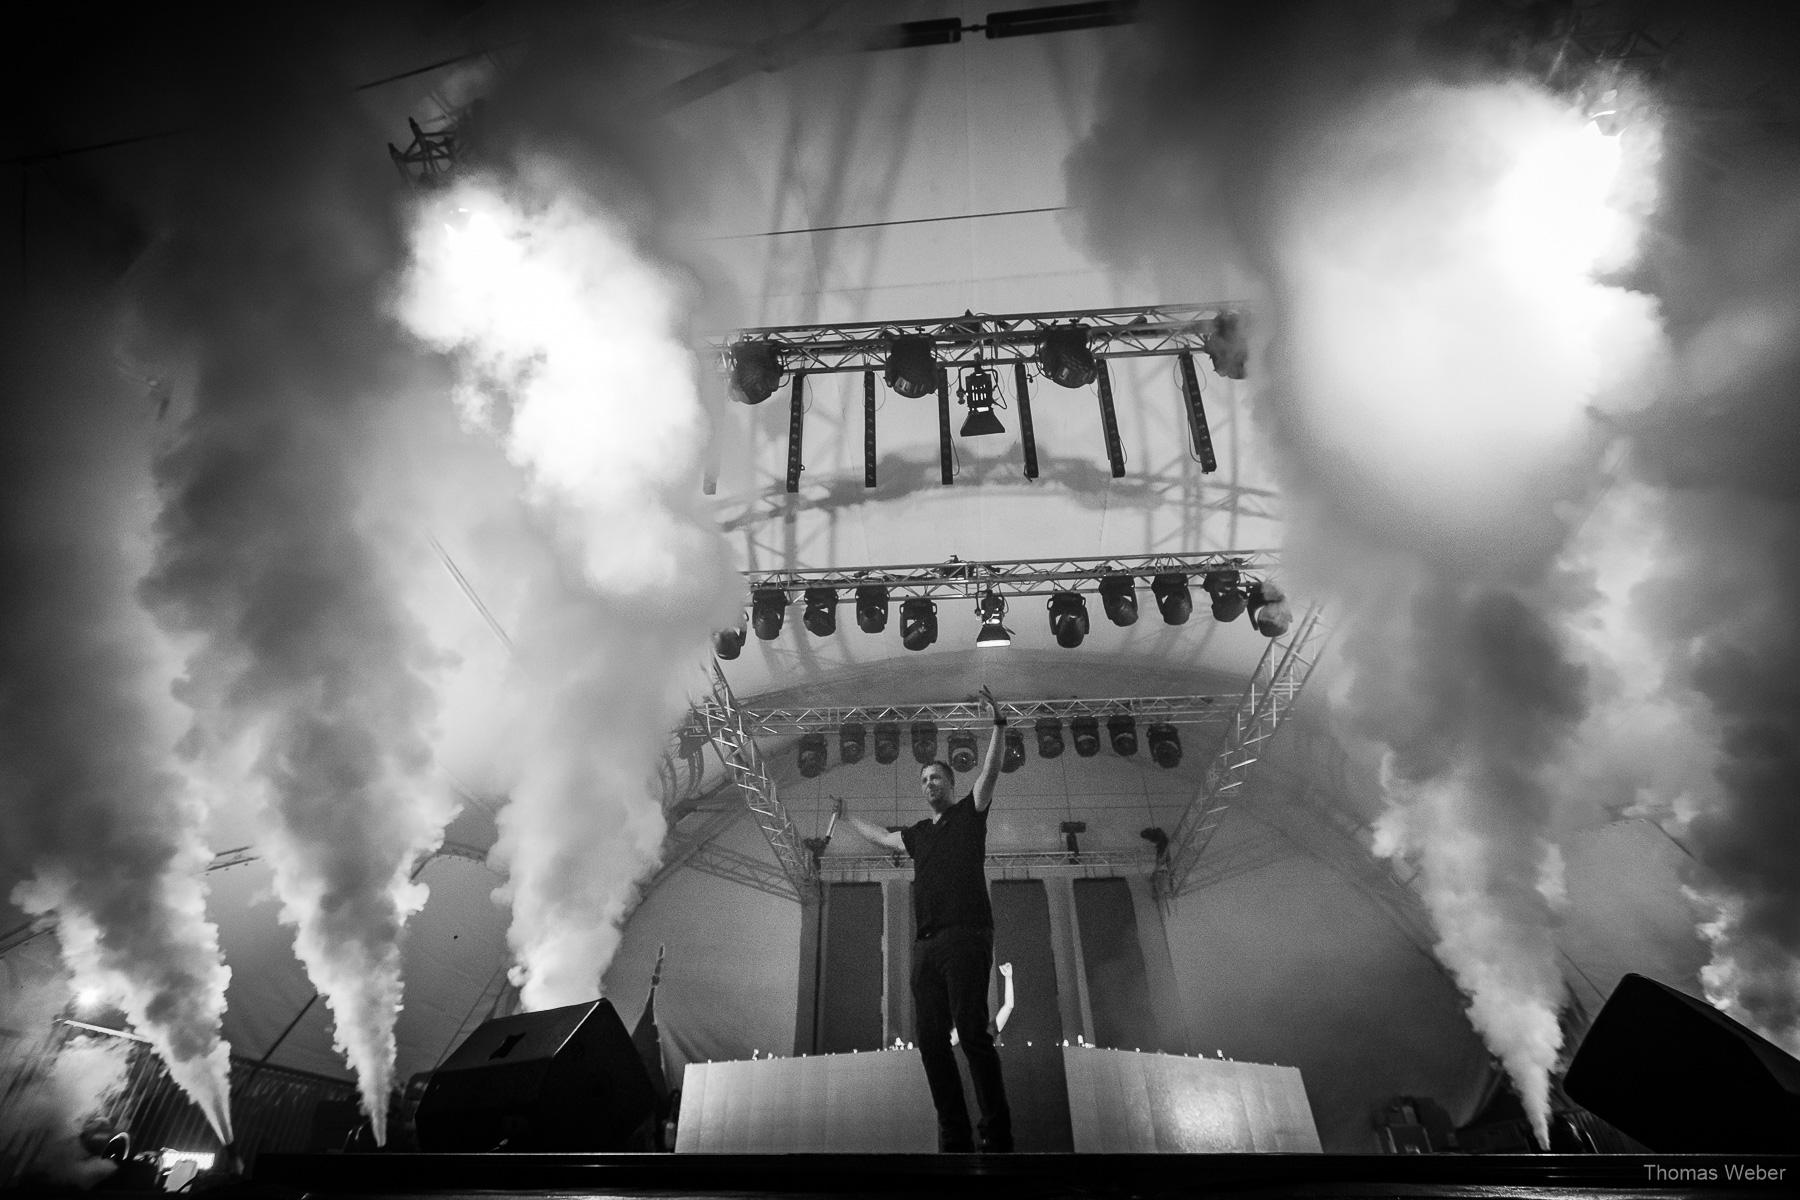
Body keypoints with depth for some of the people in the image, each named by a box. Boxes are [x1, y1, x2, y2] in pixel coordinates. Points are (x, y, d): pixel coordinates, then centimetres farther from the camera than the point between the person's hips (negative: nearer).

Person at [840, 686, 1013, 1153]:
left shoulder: (969, 813, 10)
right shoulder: (918, 833, 25)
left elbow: (990, 770, -4)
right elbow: (881, 836, 43)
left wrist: (998, 724, -16)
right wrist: (849, 817, 54)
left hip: (965, 936, -6)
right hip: (926, 944, 6)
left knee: (972, 1032, -15)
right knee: (931, 1039, 0)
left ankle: (998, 1135, -12)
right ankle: (955, 1137, 3)